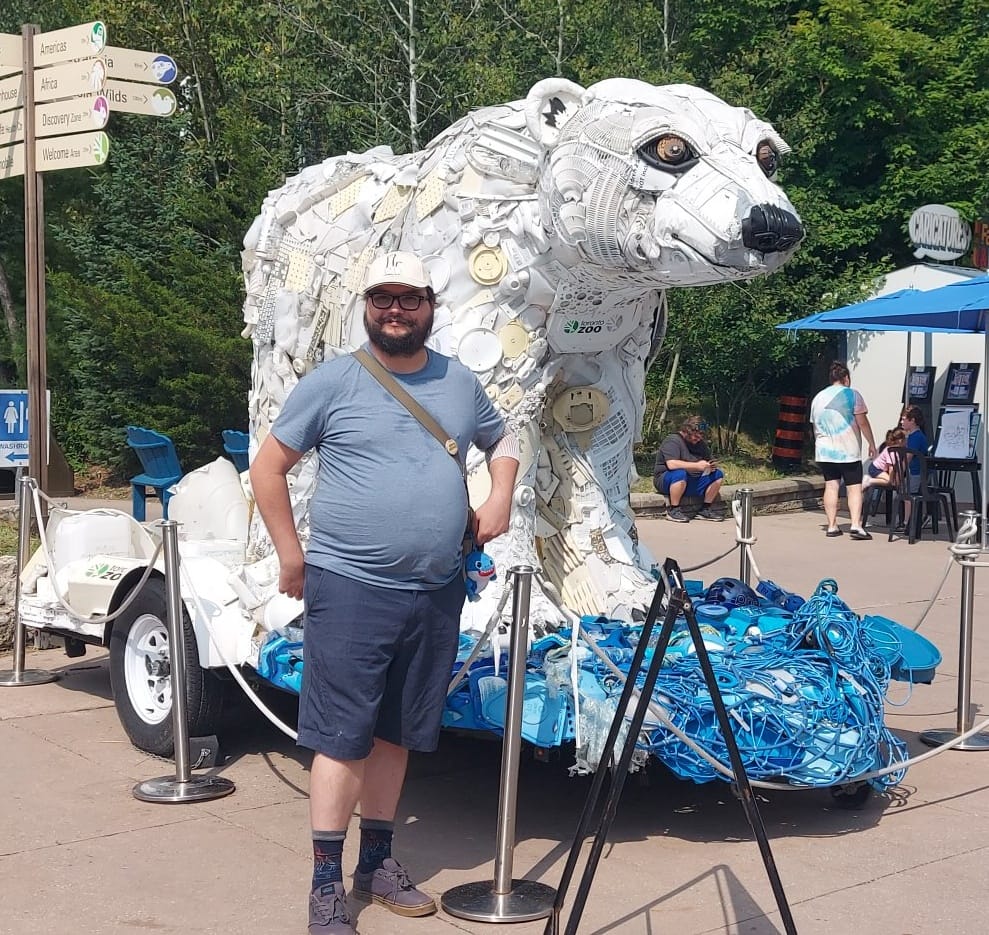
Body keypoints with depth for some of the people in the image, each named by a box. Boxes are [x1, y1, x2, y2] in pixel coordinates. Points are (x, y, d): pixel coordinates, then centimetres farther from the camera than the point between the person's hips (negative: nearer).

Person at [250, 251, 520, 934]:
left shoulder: (460, 383, 9)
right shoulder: (332, 383, -4)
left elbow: (503, 440, 27)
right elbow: (268, 468, 0)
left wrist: (500, 497, 8)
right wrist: (292, 554, -3)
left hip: (437, 592, 5)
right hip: (350, 588, -5)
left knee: (395, 733, 15)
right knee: (343, 738, -3)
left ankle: (379, 862, 28)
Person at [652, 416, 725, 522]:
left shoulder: (701, 444, 12)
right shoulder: (672, 441, -15)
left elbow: (708, 462, 19)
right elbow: (671, 464, -30)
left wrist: (710, 467, -8)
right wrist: (697, 466, -31)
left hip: (691, 481, 8)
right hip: (665, 480, -8)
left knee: (718, 474, -4)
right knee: (680, 473, -40)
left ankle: (705, 510, 1)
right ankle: (673, 510, -25)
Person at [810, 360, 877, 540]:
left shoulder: (818, 398, 13)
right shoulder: (852, 394, -4)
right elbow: (862, 422, -7)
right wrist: (872, 444, 2)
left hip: (824, 451, 5)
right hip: (848, 451, -5)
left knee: (831, 486, 6)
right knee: (854, 488, -3)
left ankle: (832, 526, 3)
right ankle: (856, 525, -15)